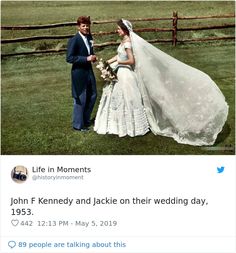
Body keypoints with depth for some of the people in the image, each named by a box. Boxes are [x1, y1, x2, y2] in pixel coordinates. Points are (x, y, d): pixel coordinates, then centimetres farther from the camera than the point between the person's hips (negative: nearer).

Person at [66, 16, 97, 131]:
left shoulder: (89, 37, 7)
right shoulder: (74, 40, -16)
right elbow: (69, 58, -21)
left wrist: (92, 57, -2)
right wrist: (86, 58, -23)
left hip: (89, 71, 8)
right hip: (79, 73, -8)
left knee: (92, 96, 17)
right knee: (80, 100, 2)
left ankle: (86, 120, 35)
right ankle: (78, 125, 18)